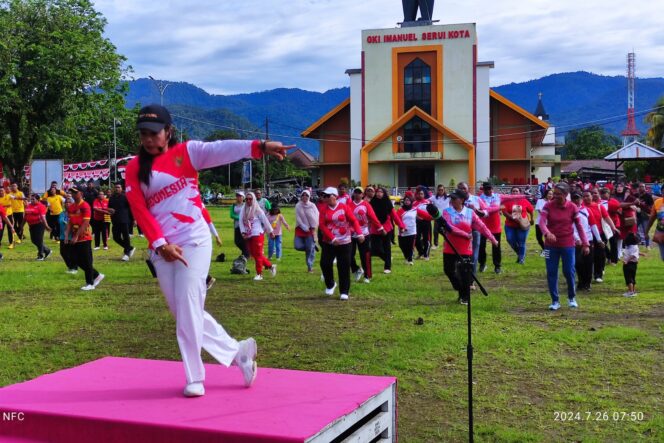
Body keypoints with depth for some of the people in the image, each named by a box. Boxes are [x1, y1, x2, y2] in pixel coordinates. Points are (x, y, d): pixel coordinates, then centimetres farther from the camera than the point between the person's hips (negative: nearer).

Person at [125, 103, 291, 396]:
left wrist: (259, 147, -35)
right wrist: (160, 244, -16)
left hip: (194, 242, -5)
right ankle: (237, 352, 22)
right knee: (182, 313, 9)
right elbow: (140, 210, -2)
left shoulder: (187, 152, -2)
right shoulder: (134, 169, 8)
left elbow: (223, 149, -19)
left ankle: (194, 378, 5)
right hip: (161, 249, 5)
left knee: (188, 308, -8)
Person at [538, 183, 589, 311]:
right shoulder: (548, 206, -5)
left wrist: (585, 244, -5)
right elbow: (541, 222, -16)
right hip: (551, 245, 1)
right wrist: (547, 233, -37)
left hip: (568, 245, -1)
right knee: (551, 273, 1)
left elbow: (579, 226, 0)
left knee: (569, 272, 0)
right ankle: (555, 301, 13)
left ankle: (572, 297, 24)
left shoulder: (572, 207, -4)